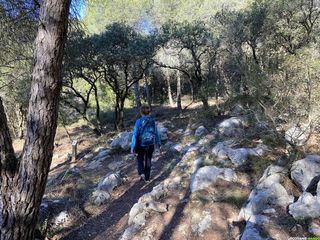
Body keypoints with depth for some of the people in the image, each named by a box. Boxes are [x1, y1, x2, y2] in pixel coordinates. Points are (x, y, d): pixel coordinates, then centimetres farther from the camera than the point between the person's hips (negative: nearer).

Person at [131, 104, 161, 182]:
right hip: (150, 144, 2)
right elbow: (156, 133, 2)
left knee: (140, 158, 22)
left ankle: (142, 173, 4)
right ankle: (147, 177, 27)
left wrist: (132, 147, -8)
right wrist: (158, 143, 15)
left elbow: (135, 135, -15)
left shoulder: (139, 122, -15)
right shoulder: (153, 121, -6)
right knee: (148, 160, 17)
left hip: (141, 144, -2)